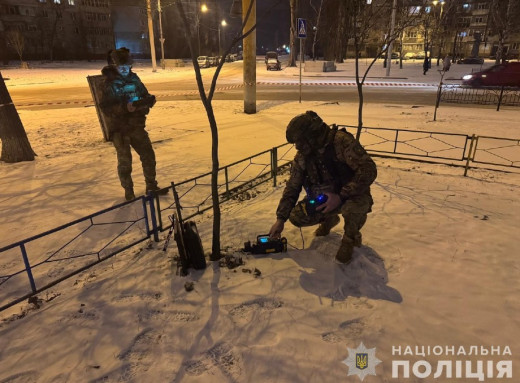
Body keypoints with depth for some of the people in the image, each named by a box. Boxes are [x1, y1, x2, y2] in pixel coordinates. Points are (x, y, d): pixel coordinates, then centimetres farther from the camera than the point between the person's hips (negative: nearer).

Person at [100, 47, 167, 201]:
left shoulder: (134, 78, 5)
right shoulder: (109, 83, -9)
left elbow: (146, 96, 10)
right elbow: (106, 107, -16)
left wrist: (148, 100, -14)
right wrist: (124, 107, -30)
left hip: (136, 125, 5)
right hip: (119, 128, -5)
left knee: (148, 155, 6)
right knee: (125, 161, 0)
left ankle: (151, 186, 21)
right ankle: (128, 191, 16)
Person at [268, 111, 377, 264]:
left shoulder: (341, 141, -23)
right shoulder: (301, 157, -4)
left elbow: (368, 170, -28)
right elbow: (292, 188, 3)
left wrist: (341, 196, -31)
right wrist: (280, 219, -1)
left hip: (351, 195, -5)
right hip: (322, 198, 6)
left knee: (353, 208, -40)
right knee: (296, 216, -16)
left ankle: (350, 238, -3)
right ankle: (329, 219, 18)